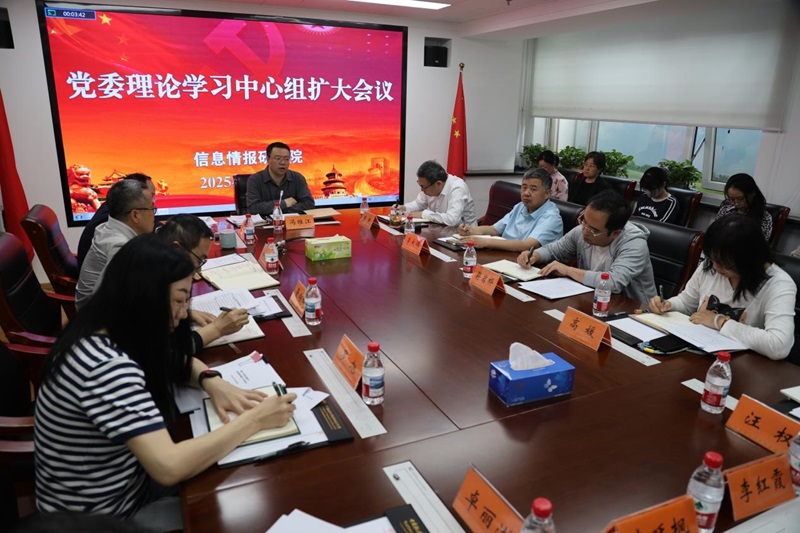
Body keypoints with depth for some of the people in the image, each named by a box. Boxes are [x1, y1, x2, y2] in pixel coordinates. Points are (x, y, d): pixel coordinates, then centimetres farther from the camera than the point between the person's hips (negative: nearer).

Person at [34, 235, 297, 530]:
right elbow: (169, 467, -38)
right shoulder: (107, 366, -34)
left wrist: (212, 382, -11)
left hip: (127, 480, 8)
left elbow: (176, 361, 11)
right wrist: (254, 420, -28)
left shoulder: (109, 335, -6)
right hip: (97, 518, -7)